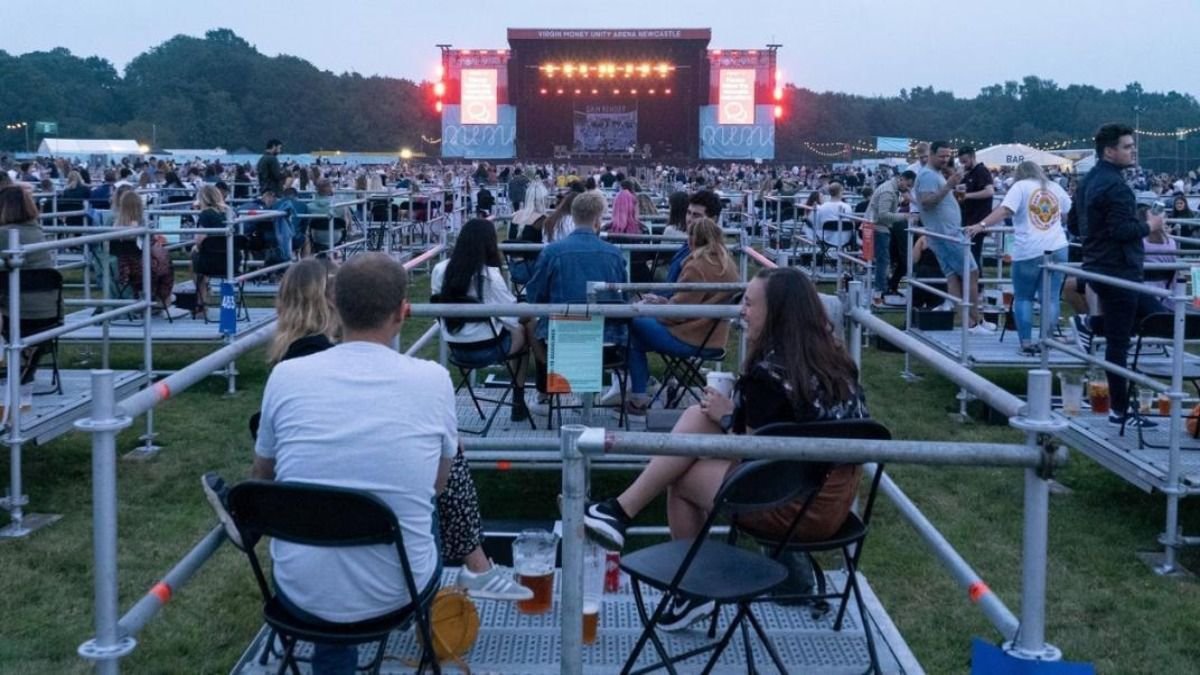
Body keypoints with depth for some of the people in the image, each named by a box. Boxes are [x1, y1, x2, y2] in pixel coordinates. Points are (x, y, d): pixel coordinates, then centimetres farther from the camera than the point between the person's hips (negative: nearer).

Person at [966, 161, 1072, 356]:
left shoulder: (1020, 186, 2)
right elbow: (1070, 211, 31)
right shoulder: (1055, 188, 16)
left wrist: (981, 225, -21)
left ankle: (1026, 343, 2)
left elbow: (1004, 210, -14)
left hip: (1029, 251, -4)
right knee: (1050, 298, 6)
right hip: (1057, 249, 4)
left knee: (1023, 298, 8)